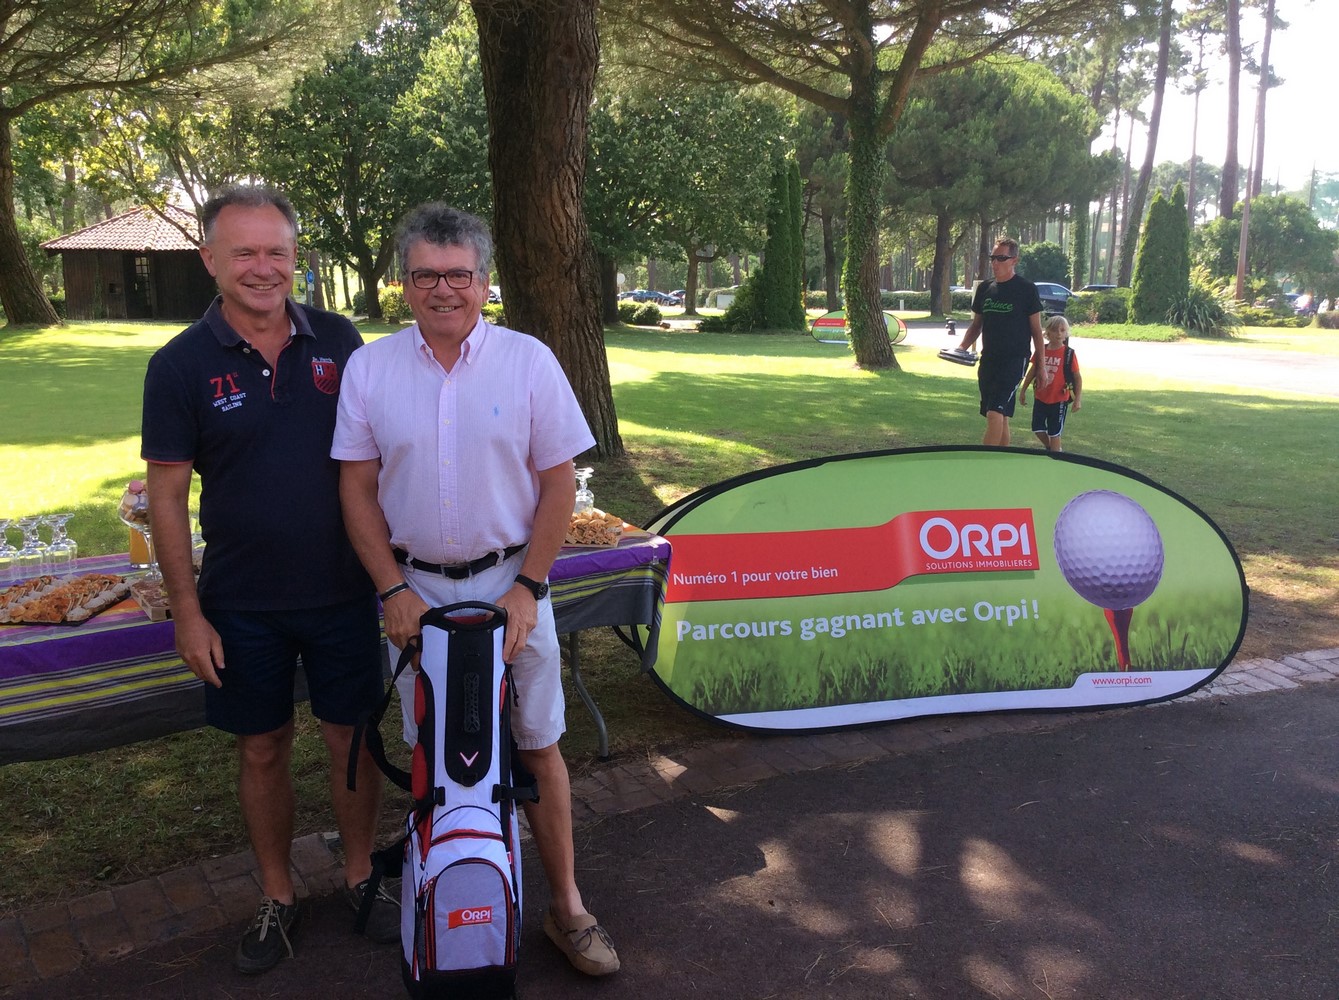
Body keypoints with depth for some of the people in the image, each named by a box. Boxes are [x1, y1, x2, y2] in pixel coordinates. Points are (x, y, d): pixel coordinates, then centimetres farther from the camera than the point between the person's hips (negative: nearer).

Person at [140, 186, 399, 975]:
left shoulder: (338, 341, -2)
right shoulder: (182, 364, -7)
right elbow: (167, 492, -4)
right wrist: (187, 609, -6)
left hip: (344, 591, 1)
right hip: (243, 606, -1)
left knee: (352, 735, 11)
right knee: (263, 749, 12)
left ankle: (361, 874, 33)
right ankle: (278, 896, 32)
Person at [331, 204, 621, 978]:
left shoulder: (529, 361, -6)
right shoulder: (369, 368, -2)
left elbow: (559, 485, -4)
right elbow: (358, 489, 2)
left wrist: (527, 590, -10)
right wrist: (394, 589, -6)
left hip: (510, 583, -1)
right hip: (416, 587, 2)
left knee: (538, 746, 7)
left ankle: (566, 905, 21)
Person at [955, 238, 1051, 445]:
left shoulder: (1026, 289, -5)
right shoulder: (984, 288, 10)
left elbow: (1036, 330, -1)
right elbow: (976, 324, 18)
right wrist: (962, 347, 0)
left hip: (1014, 360, -6)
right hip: (988, 359, 6)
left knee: (995, 413, -18)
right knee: (1000, 417, 12)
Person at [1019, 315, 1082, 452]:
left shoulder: (1069, 353, -11)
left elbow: (1077, 377, -8)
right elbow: (1033, 371, 11)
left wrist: (1078, 399, -12)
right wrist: (1023, 390, 14)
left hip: (1059, 400, -4)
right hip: (1041, 398, 4)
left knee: (1054, 432, 4)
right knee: (1037, 428, 9)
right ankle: (1051, 449, 32)